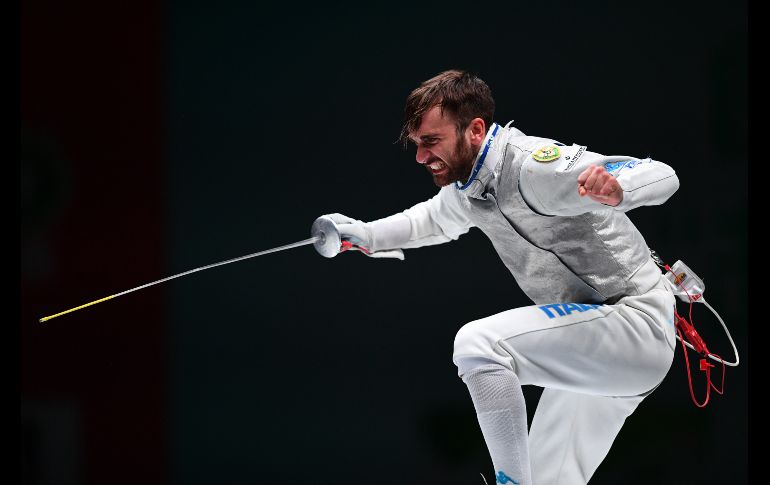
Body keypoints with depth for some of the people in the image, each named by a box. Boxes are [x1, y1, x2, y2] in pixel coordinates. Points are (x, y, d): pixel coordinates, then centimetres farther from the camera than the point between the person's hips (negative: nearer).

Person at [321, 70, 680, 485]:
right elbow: (435, 219, 31)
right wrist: (367, 235, 15)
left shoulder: (531, 163, -22)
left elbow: (661, 177, -29)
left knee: (478, 346, -26)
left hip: (635, 322, -9)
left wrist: (614, 186, -50)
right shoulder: (470, 183, 5)